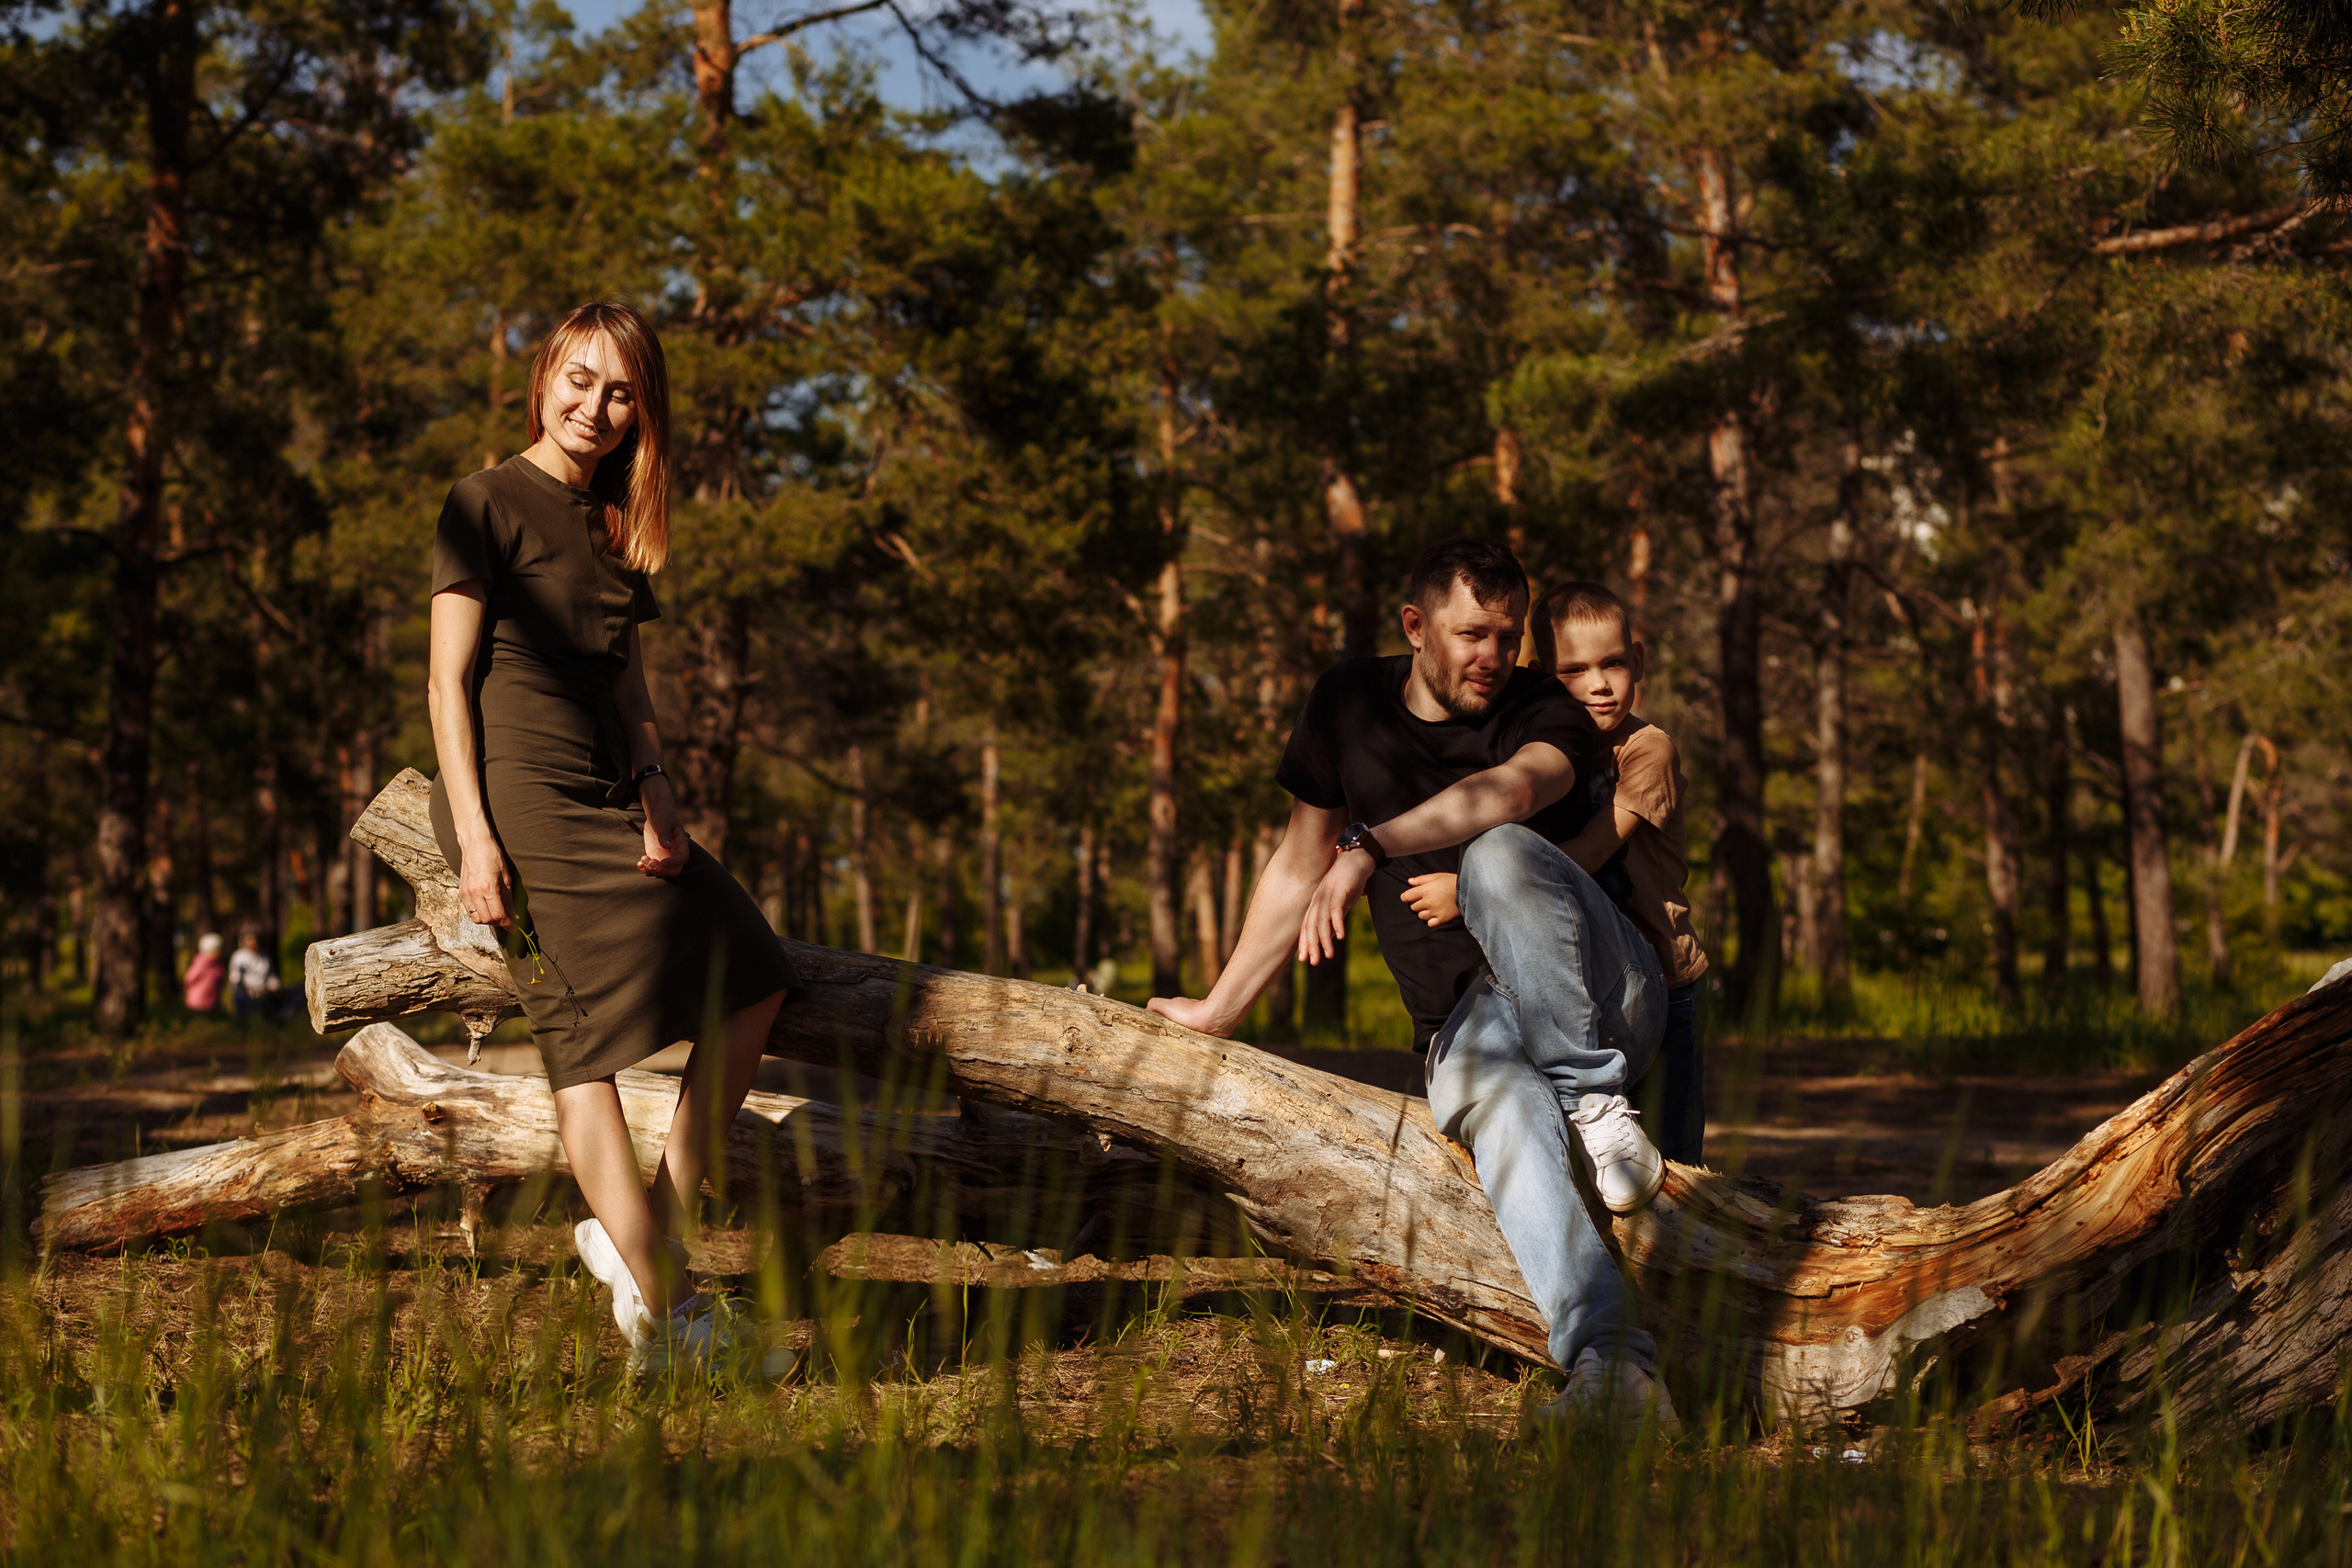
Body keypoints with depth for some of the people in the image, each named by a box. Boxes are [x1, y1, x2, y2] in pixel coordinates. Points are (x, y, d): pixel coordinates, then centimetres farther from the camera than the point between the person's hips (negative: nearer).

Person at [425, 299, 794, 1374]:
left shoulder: (613, 523, 17)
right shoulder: (490, 503, -6)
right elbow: (448, 678, -10)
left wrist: (654, 786, 0)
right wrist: (472, 834, -17)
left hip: (604, 795, 9)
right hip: (518, 796, -9)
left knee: (753, 981, 6)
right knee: (585, 1034, -10)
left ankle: (645, 1229, 5)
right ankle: (659, 1309, -12)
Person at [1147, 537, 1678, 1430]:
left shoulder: (1544, 714, -1)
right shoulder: (1350, 705, 12)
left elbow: (1511, 791, -27)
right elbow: (1299, 870, 22)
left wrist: (1371, 845, -39)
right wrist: (1218, 1010, 24)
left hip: (1601, 997, -1)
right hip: (1466, 1023, 2)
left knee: (1499, 854, -33)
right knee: (1501, 1113, -37)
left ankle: (1594, 1100, -27)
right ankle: (1613, 1366, -56)